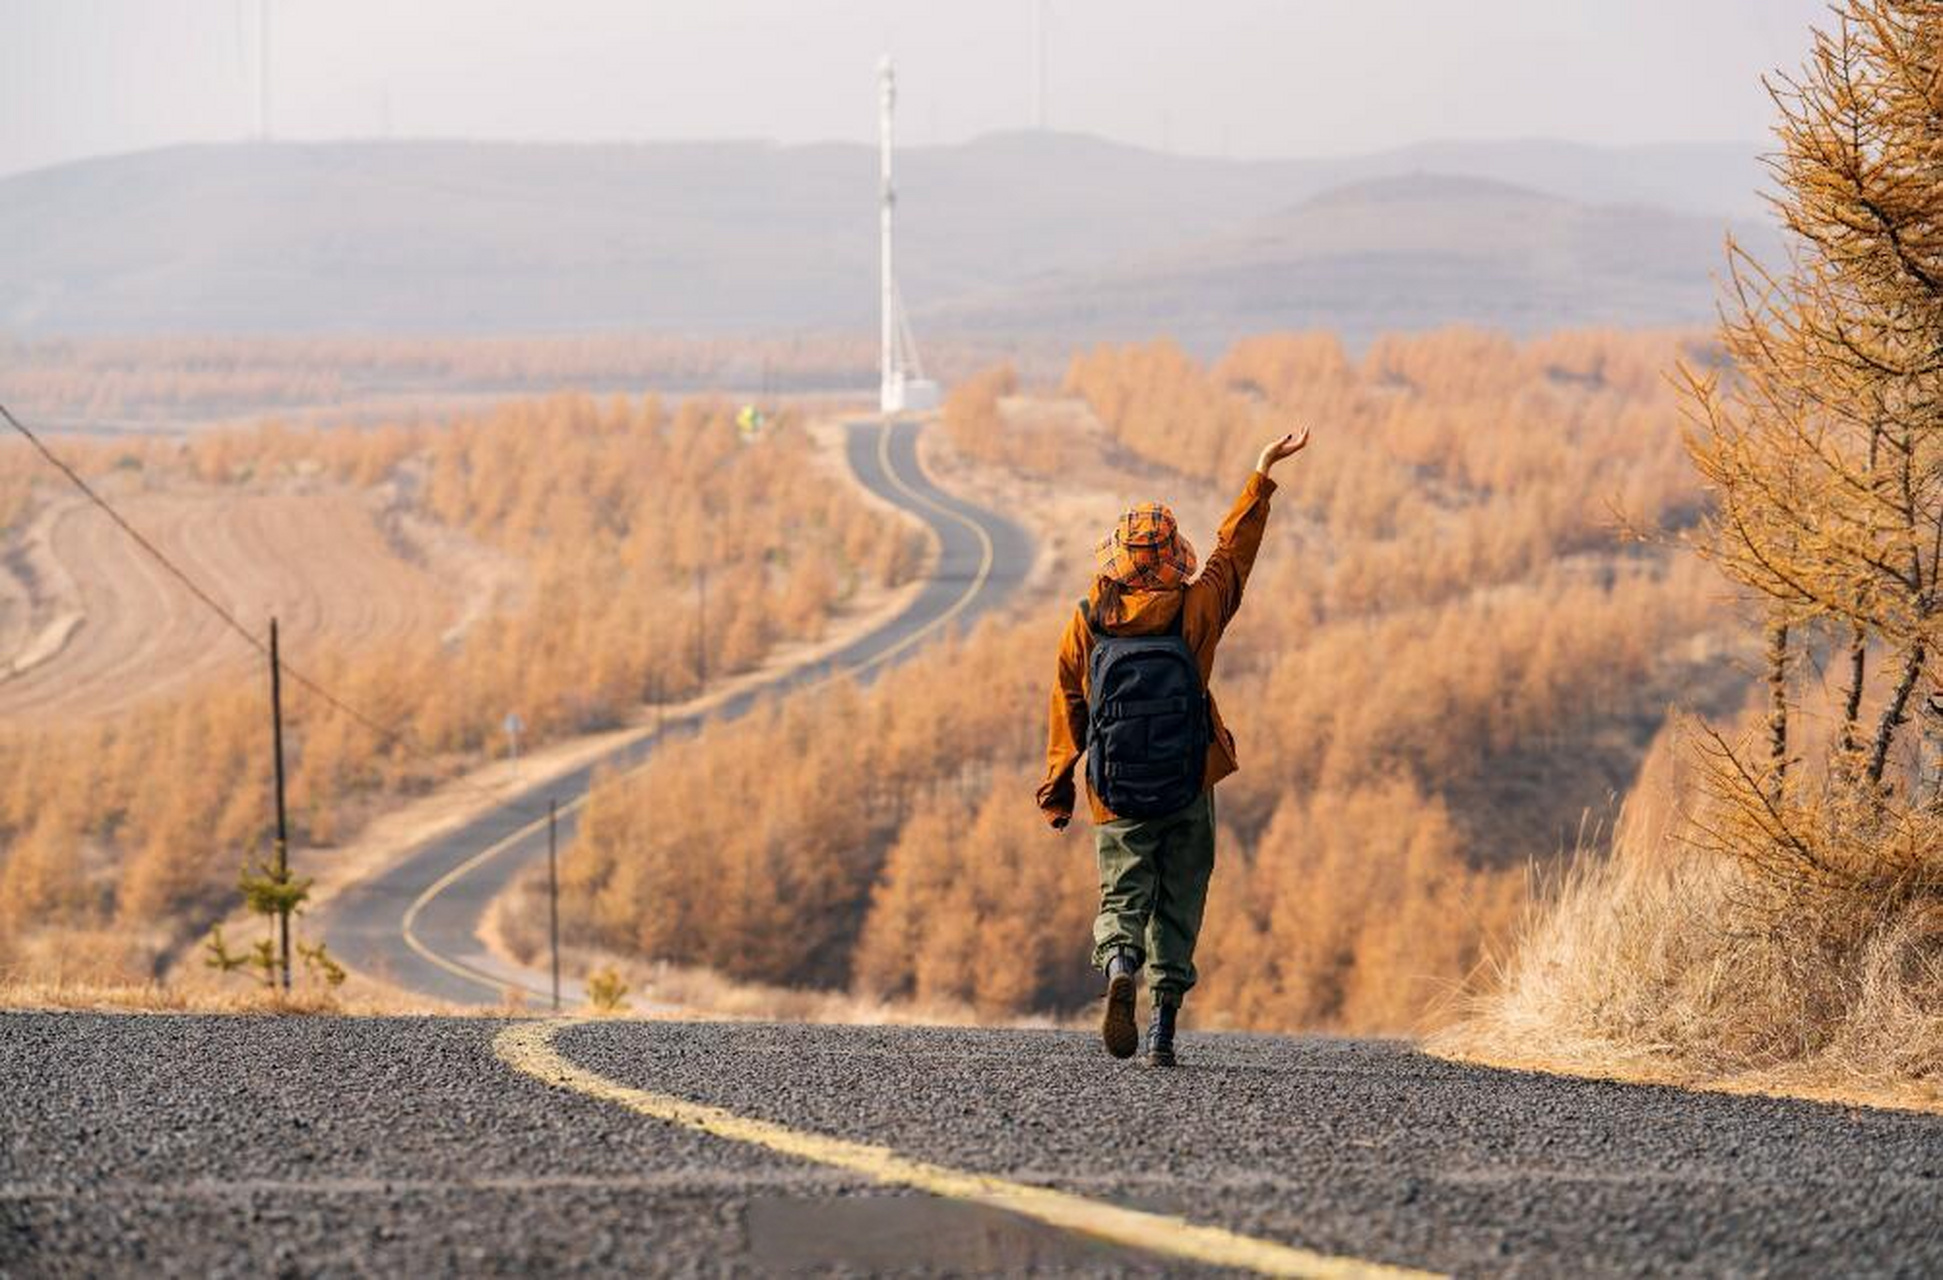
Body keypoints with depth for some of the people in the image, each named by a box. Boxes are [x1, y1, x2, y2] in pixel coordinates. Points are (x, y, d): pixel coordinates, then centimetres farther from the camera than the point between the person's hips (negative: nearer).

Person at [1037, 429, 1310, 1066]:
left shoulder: (1087, 624, -3)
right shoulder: (1191, 613, -4)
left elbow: (1068, 708, 1)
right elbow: (1232, 552, 9)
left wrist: (1057, 788, 9)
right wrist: (1262, 474, 19)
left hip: (1117, 798, 0)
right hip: (1188, 794, 0)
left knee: (1123, 896, 5)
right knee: (1178, 909, 8)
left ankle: (1119, 967, -28)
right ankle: (1163, 1031, 2)